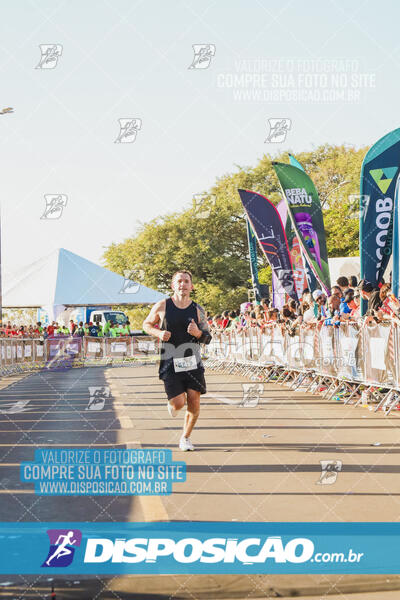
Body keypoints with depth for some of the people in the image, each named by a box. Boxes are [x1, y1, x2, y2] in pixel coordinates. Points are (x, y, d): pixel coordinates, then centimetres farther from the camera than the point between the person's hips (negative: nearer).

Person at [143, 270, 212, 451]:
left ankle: (185, 438, 18)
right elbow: (147, 325, 13)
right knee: (179, 403, -12)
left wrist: (198, 333, -15)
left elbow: (208, 338, 8)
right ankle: (171, 403, 28)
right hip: (170, 363, -2)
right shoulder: (162, 306, -1)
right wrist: (158, 333, -8)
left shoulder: (198, 310, 4)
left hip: (193, 362, 2)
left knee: (194, 402, -3)